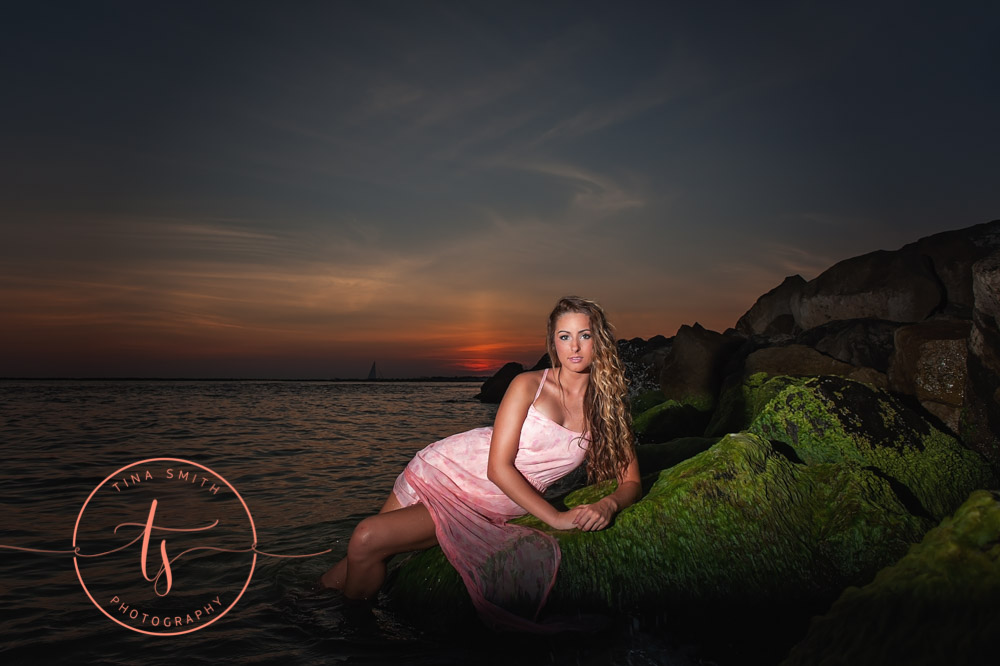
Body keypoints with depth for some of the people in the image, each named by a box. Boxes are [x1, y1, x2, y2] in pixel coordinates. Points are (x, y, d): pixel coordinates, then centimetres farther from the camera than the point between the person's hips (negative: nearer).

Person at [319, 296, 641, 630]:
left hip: (487, 508, 0)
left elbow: (630, 481, 1)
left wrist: (609, 503, -23)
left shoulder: (606, 408, -2)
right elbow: (499, 467, -15)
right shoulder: (528, 384, -9)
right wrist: (556, 517, -22)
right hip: (450, 467, 0)